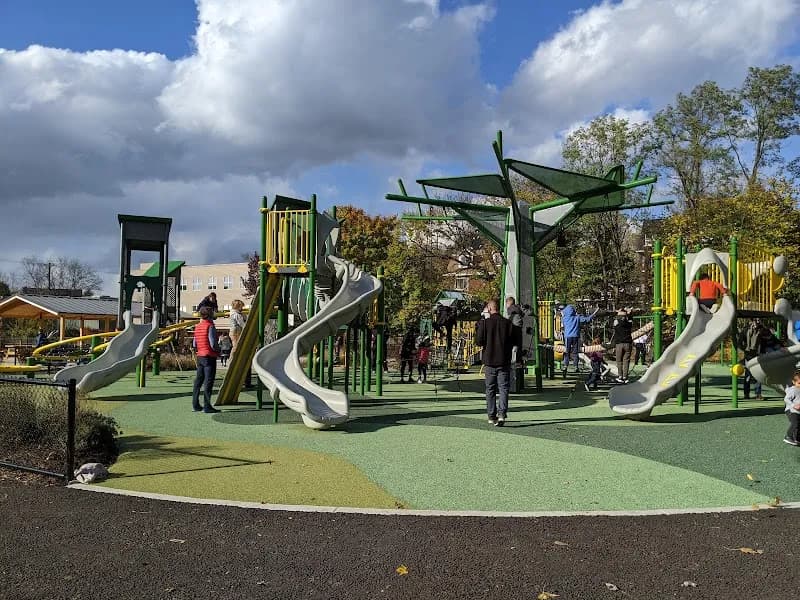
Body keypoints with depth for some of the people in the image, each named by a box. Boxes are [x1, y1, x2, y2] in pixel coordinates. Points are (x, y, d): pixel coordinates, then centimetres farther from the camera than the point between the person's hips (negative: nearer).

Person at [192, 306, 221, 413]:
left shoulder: (197, 327, 10)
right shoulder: (210, 326, -14)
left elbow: (195, 345, 13)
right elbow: (213, 344, -18)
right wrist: (218, 351, 0)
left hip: (200, 356, 8)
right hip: (209, 357, -8)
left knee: (198, 380, 12)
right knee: (208, 381, -5)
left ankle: (195, 405, 16)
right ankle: (207, 406, -6)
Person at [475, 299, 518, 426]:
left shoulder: (484, 323, -7)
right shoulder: (508, 323, -1)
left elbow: (479, 342, -8)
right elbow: (516, 342, 3)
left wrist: (478, 328, 8)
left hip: (489, 361, 0)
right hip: (504, 362, 1)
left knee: (490, 390, 10)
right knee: (503, 388, 3)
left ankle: (492, 416, 14)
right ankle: (502, 413, -14)